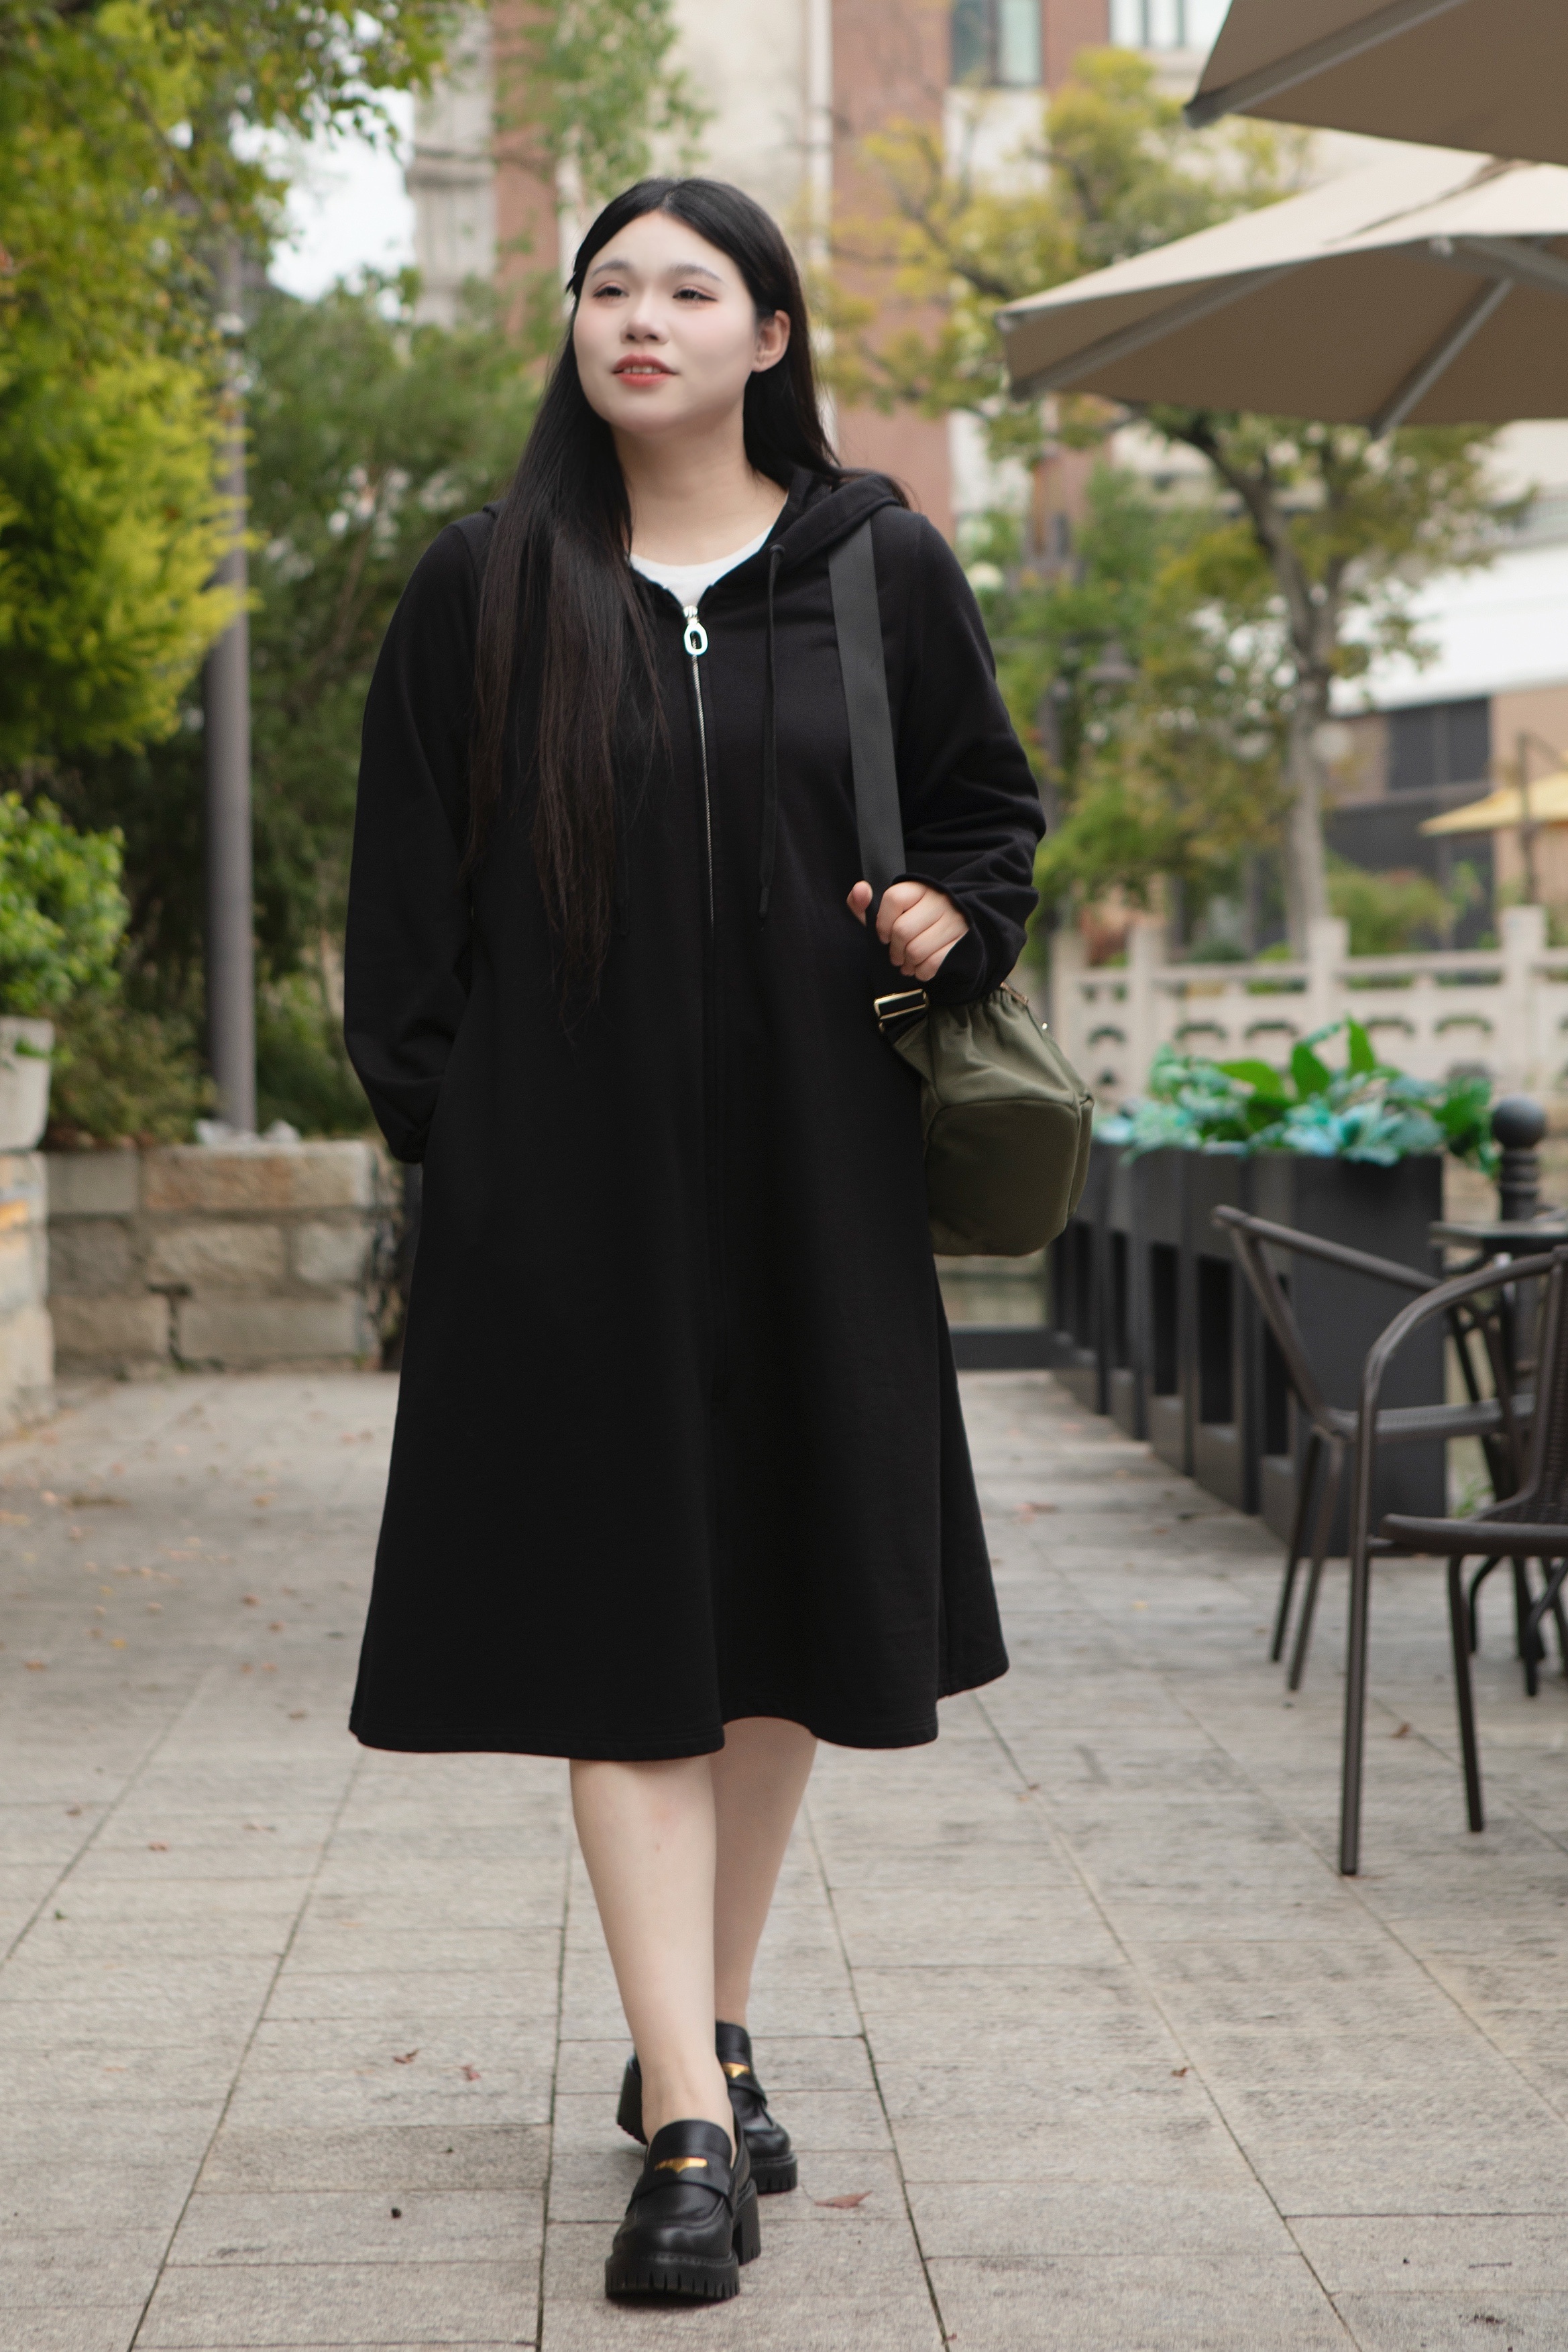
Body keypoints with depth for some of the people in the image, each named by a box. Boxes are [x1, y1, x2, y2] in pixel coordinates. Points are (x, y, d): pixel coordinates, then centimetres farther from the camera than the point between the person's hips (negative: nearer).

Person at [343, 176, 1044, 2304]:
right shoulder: (487, 590, 3)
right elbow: (408, 892, 5)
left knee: (784, 1607, 8)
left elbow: (989, 801, 16)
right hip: (575, 1175, -2)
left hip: (807, 1169, 2)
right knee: (622, 1618, -7)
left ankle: (708, 2031, 25)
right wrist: (436, 1135, -3)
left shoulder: (879, 570, 5)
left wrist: (953, 914, -6)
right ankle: (693, 2125, -8)